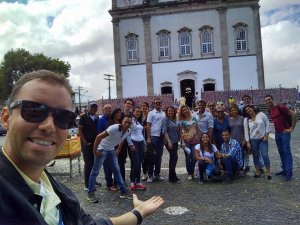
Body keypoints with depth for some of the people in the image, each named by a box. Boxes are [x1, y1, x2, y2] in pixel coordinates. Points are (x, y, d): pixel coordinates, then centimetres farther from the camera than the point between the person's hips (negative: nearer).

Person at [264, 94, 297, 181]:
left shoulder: (280, 107, -13)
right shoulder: (270, 111, 10)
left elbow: (294, 115, -14)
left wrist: (292, 128, -13)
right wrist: (276, 129, 13)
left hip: (285, 132, -8)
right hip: (277, 133, 8)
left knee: (287, 152, -5)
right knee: (281, 152, 12)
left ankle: (289, 173, -1)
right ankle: (284, 170, 21)